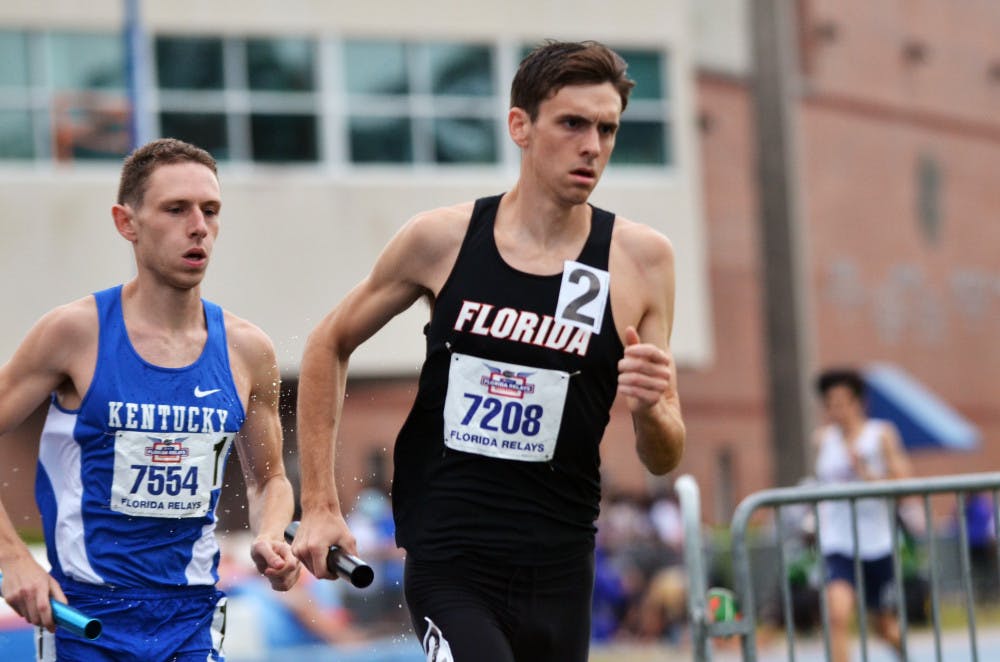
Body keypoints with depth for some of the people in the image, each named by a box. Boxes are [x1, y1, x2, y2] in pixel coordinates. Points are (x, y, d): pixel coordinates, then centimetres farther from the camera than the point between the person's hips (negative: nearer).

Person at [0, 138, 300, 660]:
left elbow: (268, 479, 17)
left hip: (193, 619, 3)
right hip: (82, 616, -2)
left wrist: (270, 539, -3)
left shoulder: (247, 351, 3)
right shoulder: (75, 333, -8)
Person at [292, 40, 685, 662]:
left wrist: (649, 410, -20)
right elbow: (329, 346, 12)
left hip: (559, 571, 2)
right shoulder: (443, 238, -3)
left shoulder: (642, 258, -1)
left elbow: (665, 459, 4)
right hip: (448, 560, -2)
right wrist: (319, 505, 6)